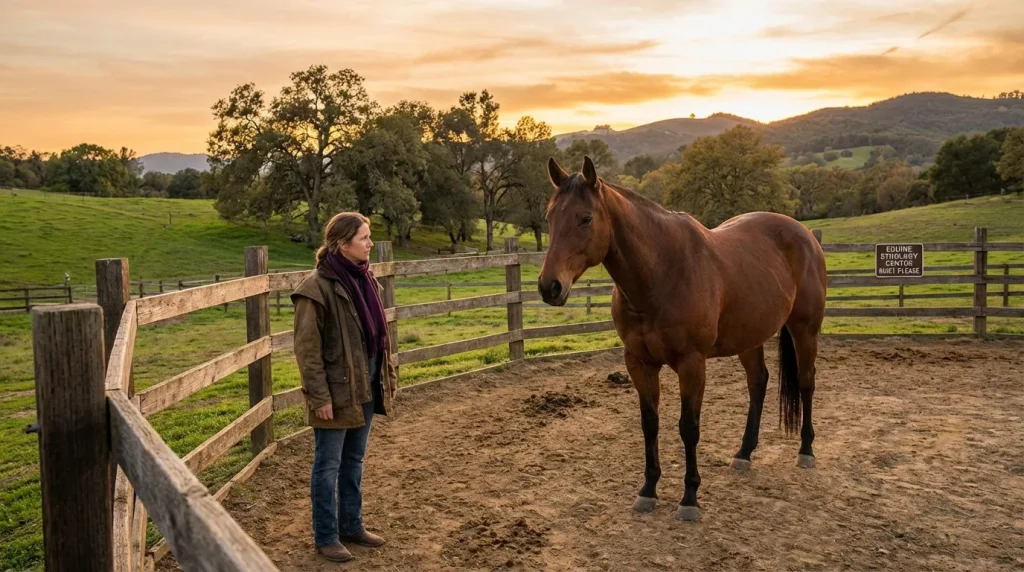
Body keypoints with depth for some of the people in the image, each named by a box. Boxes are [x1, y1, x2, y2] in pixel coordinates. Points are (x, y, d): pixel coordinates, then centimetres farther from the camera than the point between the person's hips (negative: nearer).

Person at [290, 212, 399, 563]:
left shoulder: (365, 279, 6)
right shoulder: (318, 287, -17)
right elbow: (306, 348, -17)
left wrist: (388, 375, 12)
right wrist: (319, 396, -18)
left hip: (366, 387, 8)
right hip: (337, 391, -8)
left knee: (354, 460, 19)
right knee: (328, 465, 6)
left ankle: (352, 526, 33)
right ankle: (326, 537, 21)